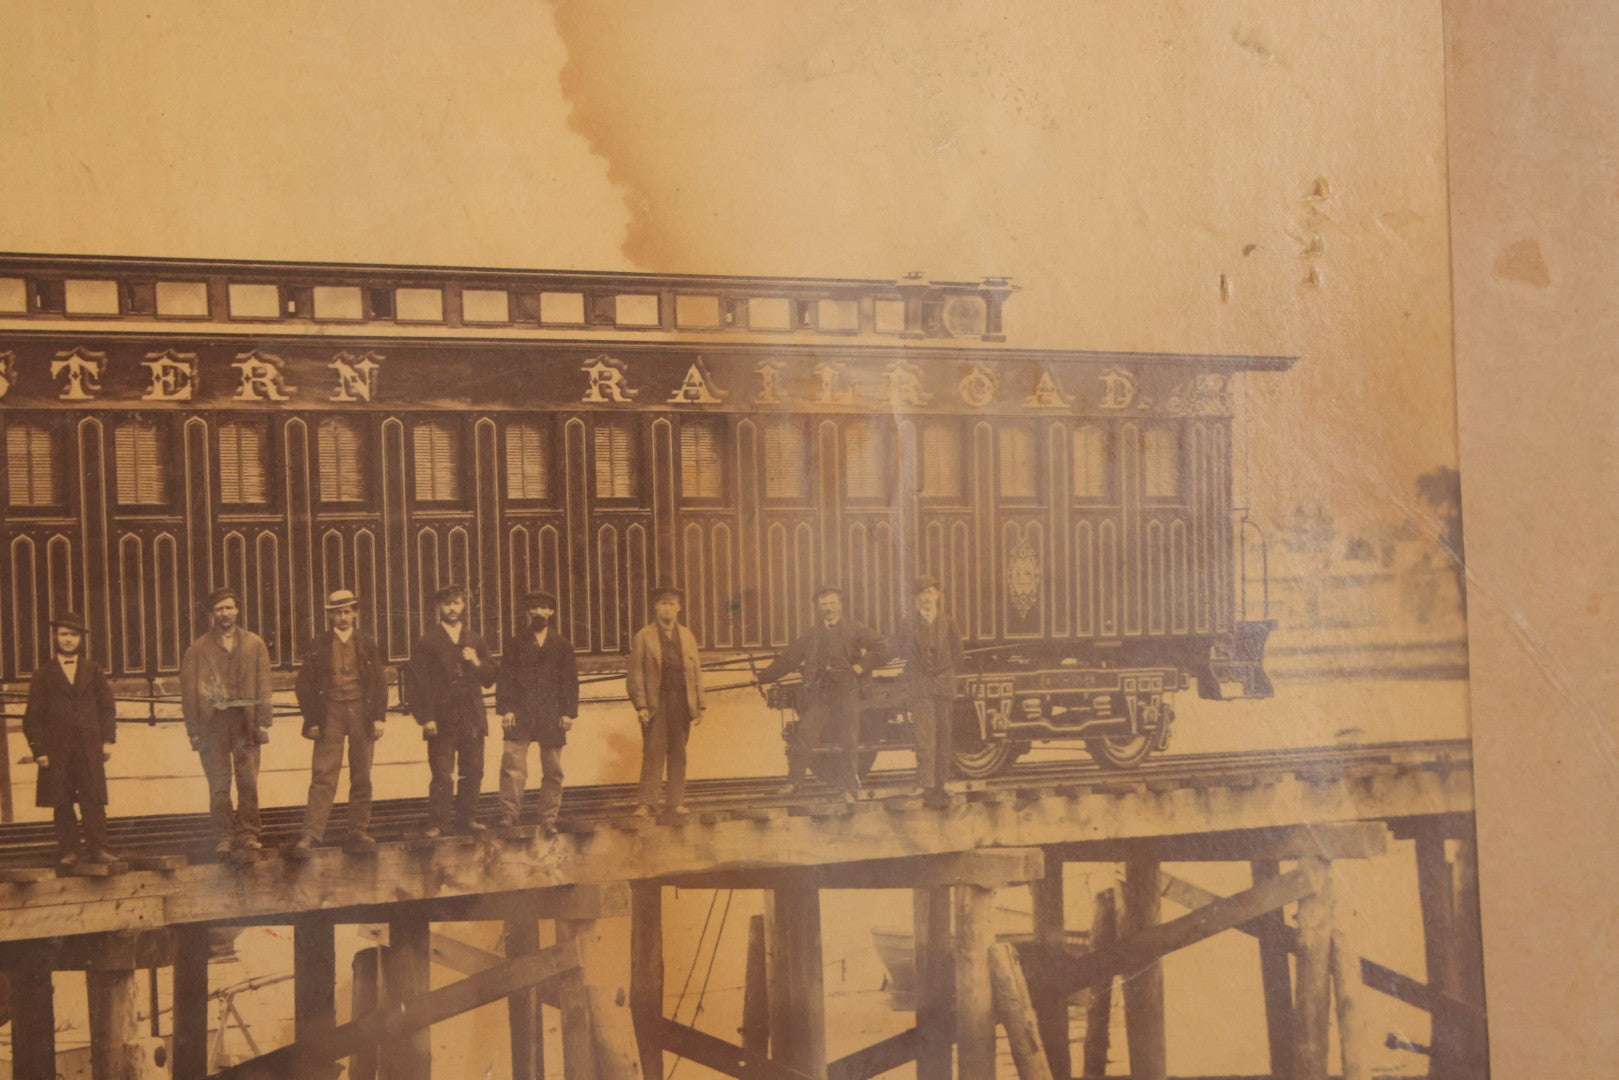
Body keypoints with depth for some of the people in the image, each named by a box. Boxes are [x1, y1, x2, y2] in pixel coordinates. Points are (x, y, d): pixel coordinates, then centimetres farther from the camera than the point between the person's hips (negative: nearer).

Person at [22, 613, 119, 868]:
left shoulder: (94, 671, 14)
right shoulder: (43, 676, 9)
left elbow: (107, 707, 12)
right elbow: (33, 716, 6)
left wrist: (108, 739, 2)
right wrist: (38, 749, -3)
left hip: (89, 747, 0)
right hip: (57, 749, 0)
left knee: (94, 799, -6)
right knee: (62, 803, 0)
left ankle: (96, 849, -5)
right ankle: (67, 851, 5)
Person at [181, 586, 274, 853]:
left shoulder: (254, 644, 9)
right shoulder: (198, 649, 6)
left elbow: (263, 686, 7)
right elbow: (189, 691, 4)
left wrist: (263, 722, -1)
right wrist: (194, 730, -2)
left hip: (245, 719, 1)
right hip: (212, 719, -1)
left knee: (248, 781, 1)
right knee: (218, 784, 0)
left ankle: (248, 832, 9)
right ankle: (226, 834, 9)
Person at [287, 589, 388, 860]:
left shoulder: (367, 643, 9)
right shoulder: (319, 644, 4)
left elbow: (379, 683, 9)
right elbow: (304, 684, 4)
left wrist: (379, 717, 0)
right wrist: (311, 720, -3)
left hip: (362, 712, 2)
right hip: (330, 714, -2)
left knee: (361, 777, 6)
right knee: (323, 775, -8)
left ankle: (359, 831, 14)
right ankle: (310, 834, -11)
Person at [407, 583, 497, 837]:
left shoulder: (475, 640, 16)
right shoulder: (427, 642, 2)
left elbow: (491, 678, 16)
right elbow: (417, 682, -2)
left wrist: (477, 663, -5)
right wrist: (425, 718, -10)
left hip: (472, 718, 4)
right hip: (442, 719, -4)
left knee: (473, 772, 5)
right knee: (442, 775, -8)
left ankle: (467, 818, 15)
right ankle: (438, 823, -3)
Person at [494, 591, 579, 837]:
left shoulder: (562, 645, 11)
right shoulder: (515, 643, 9)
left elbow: (570, 680, 8)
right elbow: (505, 677, 4)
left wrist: (568, 712, -2)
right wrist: (505, 709, -7)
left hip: (552, 716, 1)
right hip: (520, 714, -1)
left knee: (553, 771, 3)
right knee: (512, 766, -12)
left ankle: (549, 821, 10)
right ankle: (508, 815, -9)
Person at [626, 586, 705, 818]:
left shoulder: (687, 637, 15)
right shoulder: (643, 637, 4)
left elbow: (696, 672, 14)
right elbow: (635, 674, 0)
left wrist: (699, 705, 7)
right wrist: (640, 705, -10)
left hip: (682, 704, 3)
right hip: (655, 704, -3)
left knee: (678, 754, 5)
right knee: (653, 753, -7)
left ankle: (675, 802, 9)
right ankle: (646, 803, -6)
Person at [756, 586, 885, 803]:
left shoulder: (853, 629, 7)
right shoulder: (811, 635, 14)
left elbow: (878, 644, 5)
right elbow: (788, 659, 14)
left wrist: (862, 666, -5)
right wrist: (763, 677, 10)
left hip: (846, 693, -1)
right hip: (819, 694, 2)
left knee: (847, 741, -1)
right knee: (805, 732, -14)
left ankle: (847, 789, 11)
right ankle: (794, 781, -7)